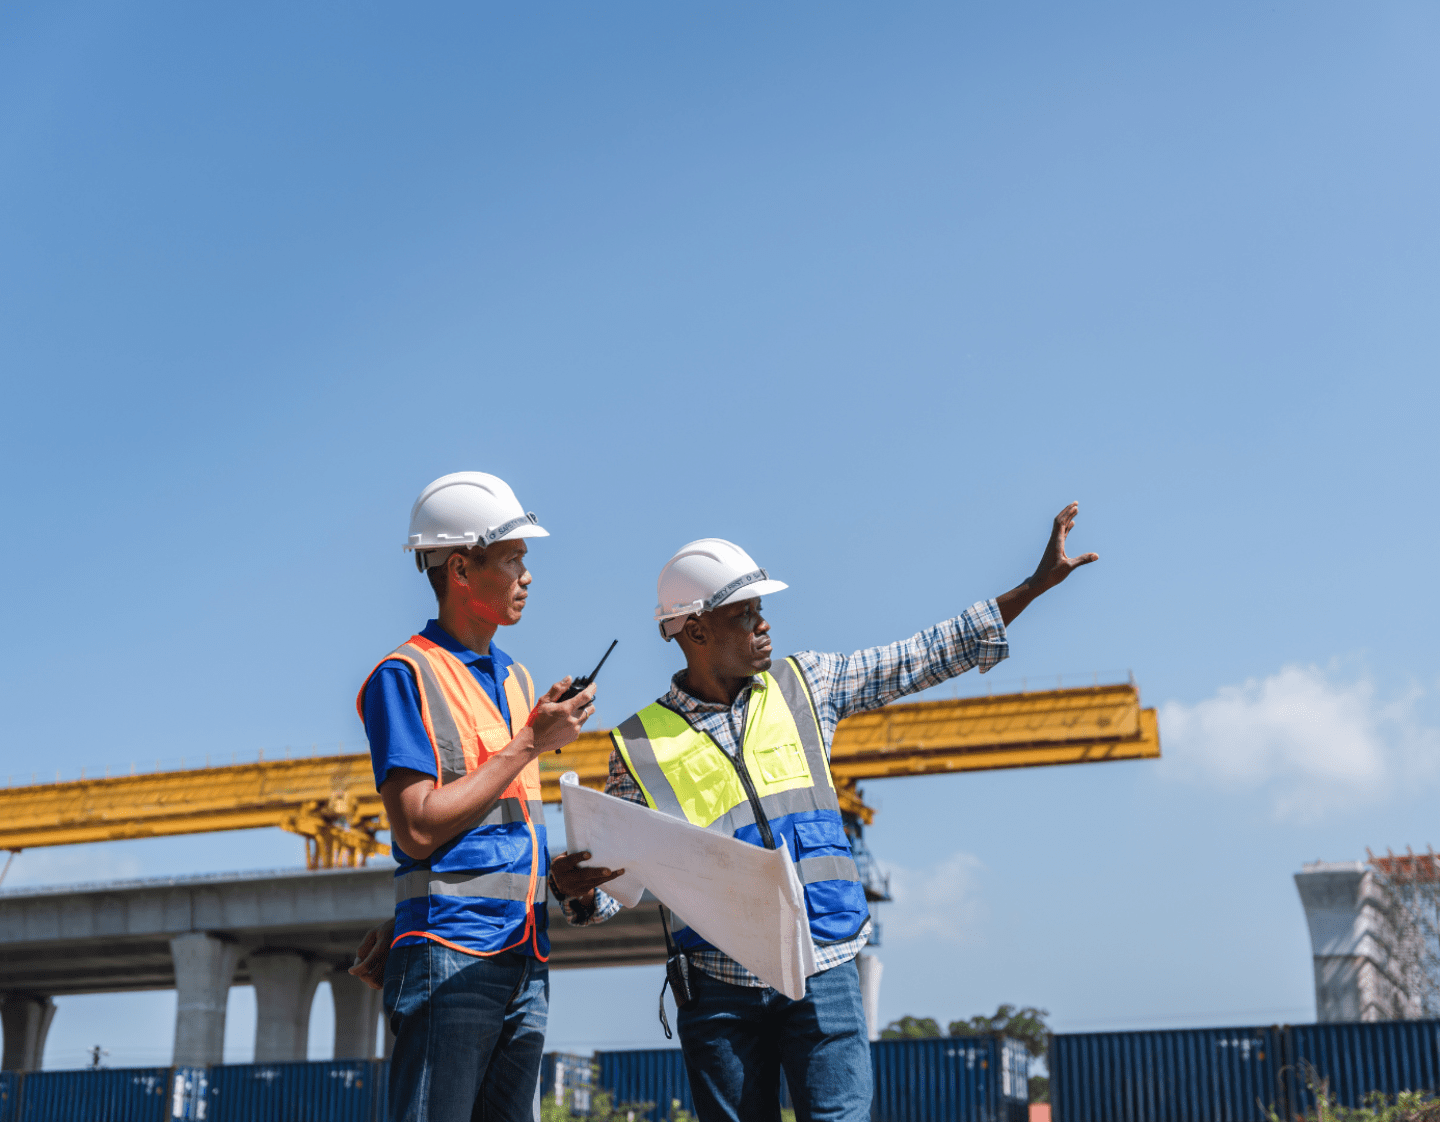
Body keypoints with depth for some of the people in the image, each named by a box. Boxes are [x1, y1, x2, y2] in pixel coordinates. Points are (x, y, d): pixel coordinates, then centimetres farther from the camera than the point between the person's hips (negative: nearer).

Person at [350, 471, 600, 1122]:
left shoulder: (516, 679, 18)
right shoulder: (405, 676, -6)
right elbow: (418, 829, -14)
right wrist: (530, 744, -10)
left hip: (524, 958, 7)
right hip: (451, 960, -7)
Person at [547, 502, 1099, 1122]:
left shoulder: (803, 686, 8)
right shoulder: (640, 744, 1)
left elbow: (924, 657, 10)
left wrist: (1035, 584, 9)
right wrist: (577, 889, -19)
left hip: (823, 975, 1)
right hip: (719, 988, -1)